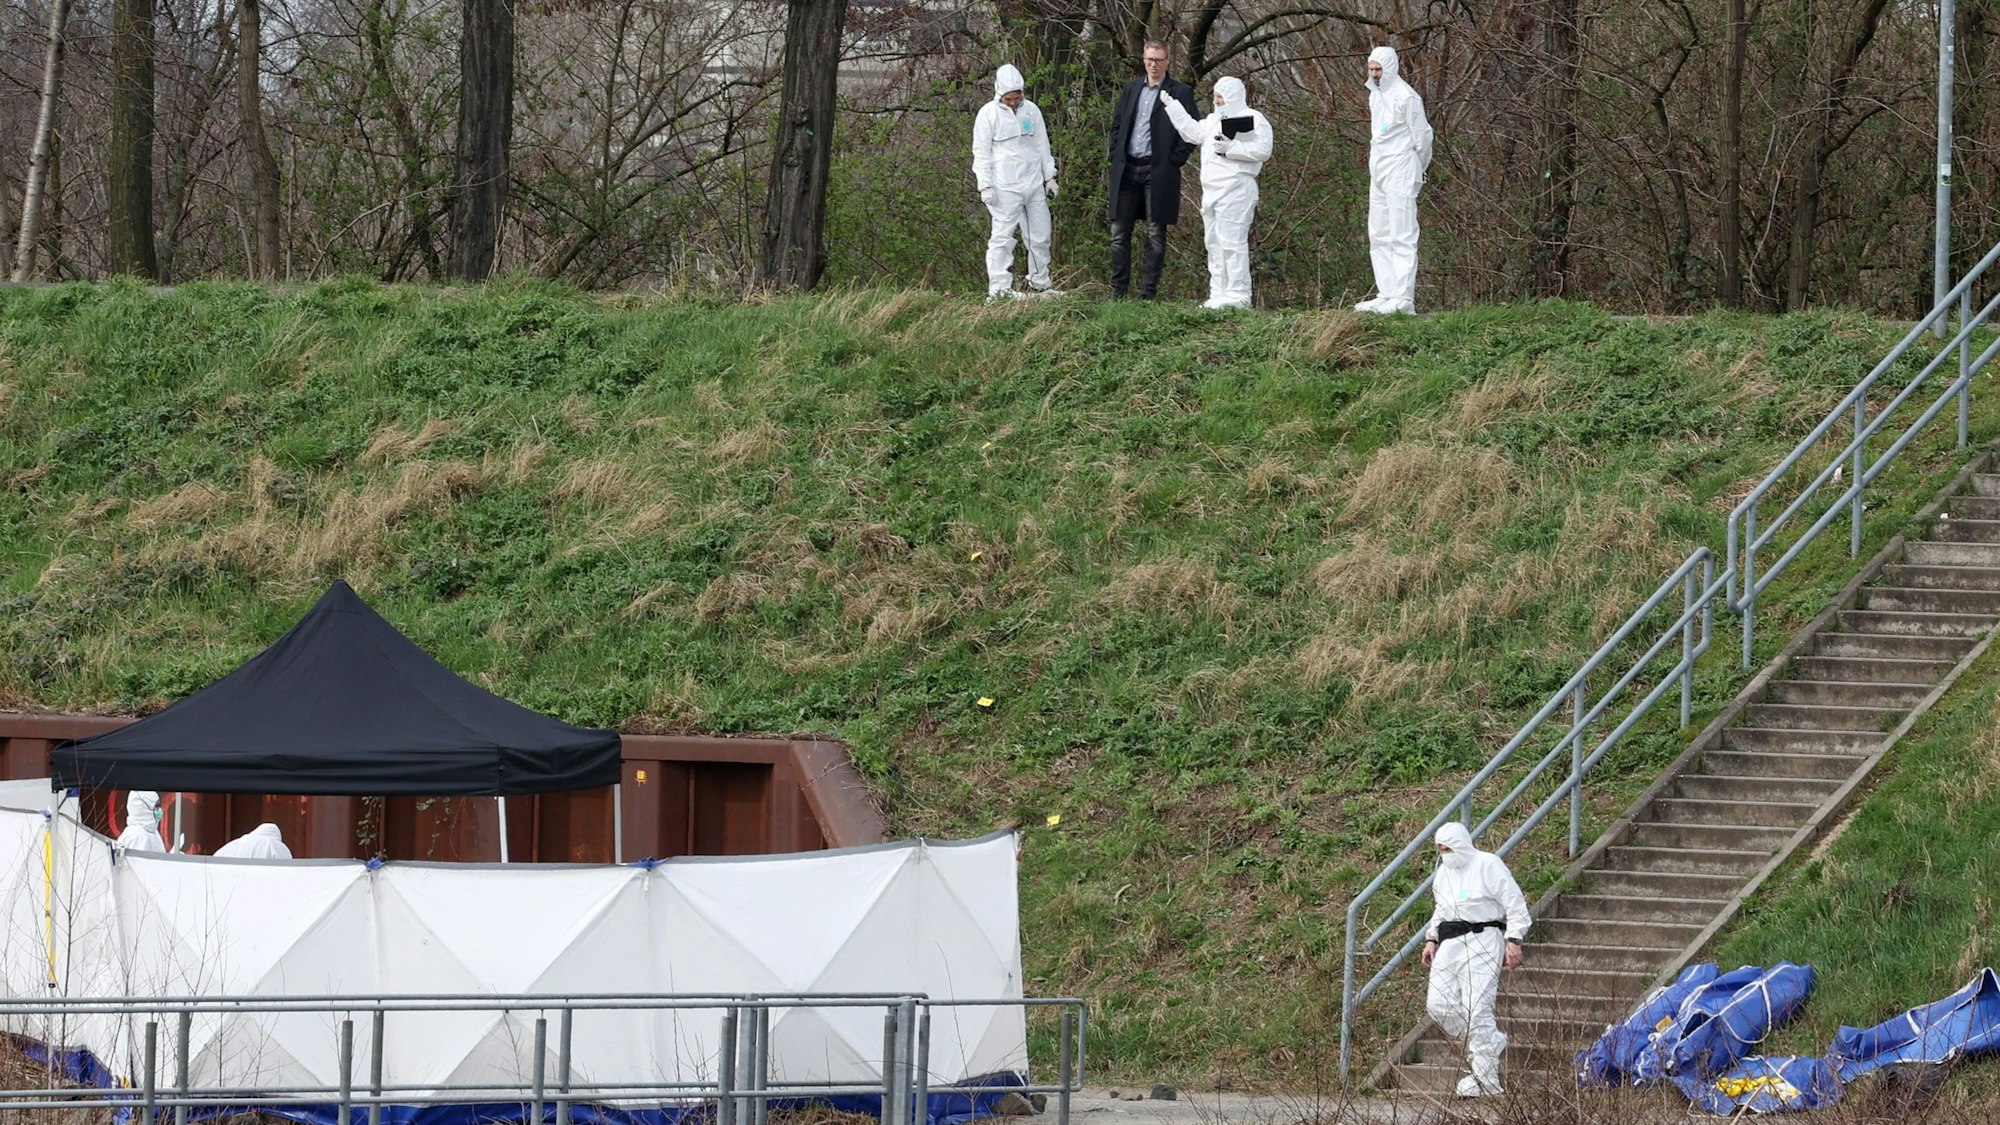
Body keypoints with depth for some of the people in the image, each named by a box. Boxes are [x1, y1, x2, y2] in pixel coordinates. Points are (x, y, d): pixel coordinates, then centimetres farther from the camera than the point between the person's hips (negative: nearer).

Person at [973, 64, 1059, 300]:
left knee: (1040, 236, 8)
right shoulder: (988, 114, -2)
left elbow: (1042, 146, 18)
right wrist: (985, 186, -9)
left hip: (1033, 183, 5)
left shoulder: (1031, 110, 10)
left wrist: (1050, 177, 16)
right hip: (1005, 188, -5)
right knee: (1002, 236, -8)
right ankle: (999, 288, -8)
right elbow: (981, 154, -2)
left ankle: (1040, 284, 21)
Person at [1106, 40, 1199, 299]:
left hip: (1158, 172, -5)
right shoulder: (1131, 89, 14)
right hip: (1127, 170, 5)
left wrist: (1174, 161, -9)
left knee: (1155, 236, 0)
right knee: (1119, 233, 4)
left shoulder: (1181, 93, 0)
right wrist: (1116, 156, 7)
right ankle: (1117, 292, 10)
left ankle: (1147, 294, 3)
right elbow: (1117, 124, 19)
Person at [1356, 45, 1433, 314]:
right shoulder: (1375, 95, 15)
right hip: (1378, 172, 9)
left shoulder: (1405, 97, -12)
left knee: (1401, 237, -11)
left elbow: (1422, 136, -8)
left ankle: (1403, 299, -14)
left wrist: (1418, 169, 4)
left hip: (1400, 173, -9)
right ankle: (1386, 294, 13)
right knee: (1379, 237, 10)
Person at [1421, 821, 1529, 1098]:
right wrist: (1432, 939, 17)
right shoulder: (1444, 872, 16)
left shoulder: (1488, 865, -7)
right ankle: (1492, 1042, 13)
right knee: (1439, 1004, -4)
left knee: (1476, 1008, -14)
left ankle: (1485, 1079, -9)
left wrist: (1513, 941, -14)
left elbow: (1515, 905, -7)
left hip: (1481, 941, -8)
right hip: (1449, 944, 8)